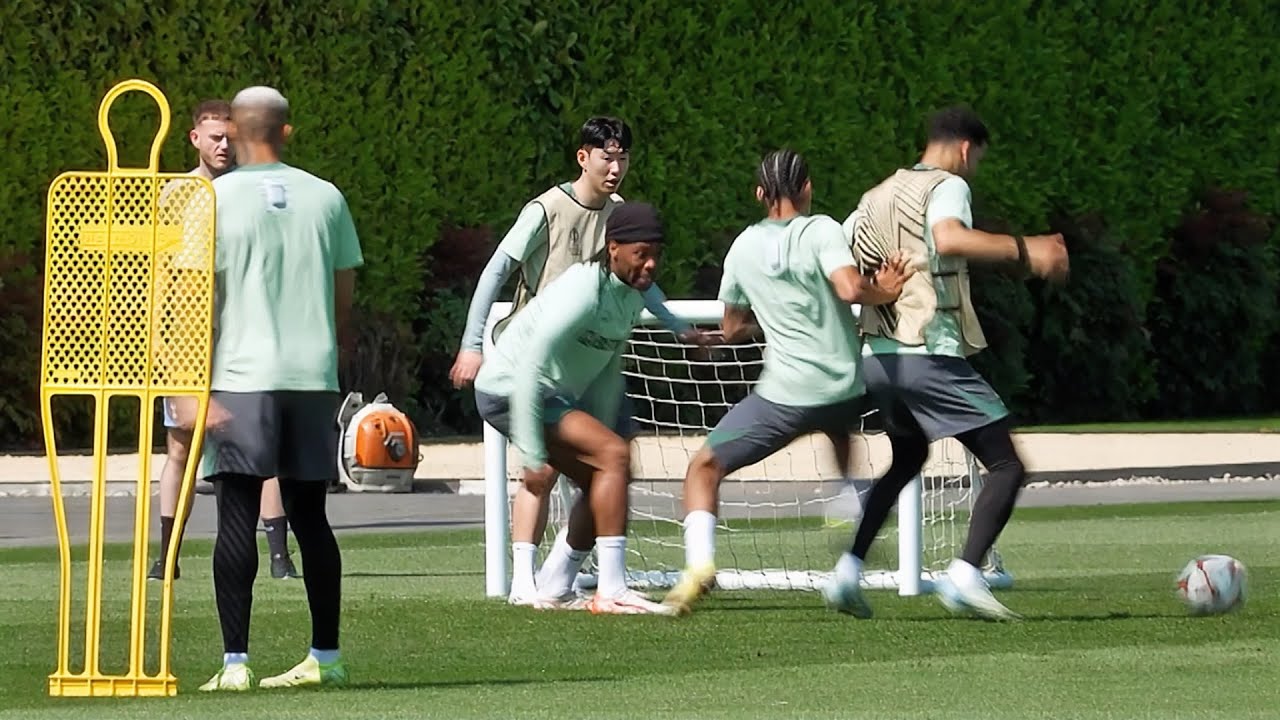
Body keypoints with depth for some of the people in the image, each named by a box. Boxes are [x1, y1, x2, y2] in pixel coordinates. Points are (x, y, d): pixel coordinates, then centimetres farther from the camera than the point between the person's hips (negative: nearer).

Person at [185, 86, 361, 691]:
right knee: (309, 516, 12)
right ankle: (325, 657, 16)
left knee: (237, 517, -3)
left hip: (240, 380, -3)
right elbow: (344, 302, 12)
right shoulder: (326, 199, 8)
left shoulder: (213, 200, -3)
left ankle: (235, 662, -9)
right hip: (312, 377, 3)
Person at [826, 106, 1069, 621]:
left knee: (907, 460, 30)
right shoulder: (947, 186, -6)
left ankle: (848, 572, 20)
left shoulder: (879, 196, 18)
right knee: (1006, 466, -5)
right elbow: (948, 238, -28)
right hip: (933, 355, -8)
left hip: (879, 356, 8)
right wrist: (1023, 250, -29)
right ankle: (966, 575, -23)